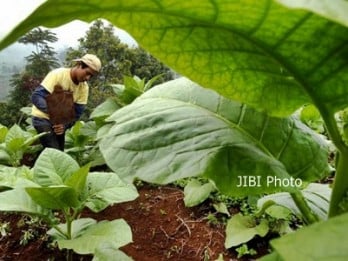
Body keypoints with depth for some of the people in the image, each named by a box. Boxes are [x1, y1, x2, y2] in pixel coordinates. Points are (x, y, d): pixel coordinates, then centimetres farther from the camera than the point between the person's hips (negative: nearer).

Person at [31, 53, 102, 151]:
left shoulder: (84, 87, -8)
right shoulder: (58, 74, -23)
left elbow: (77, 112, -9)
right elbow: (36, 96, -29)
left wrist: (65, 125, -28)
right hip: (42, 117, -6)